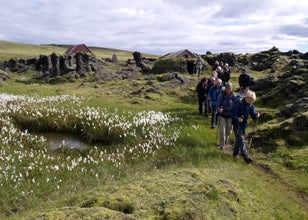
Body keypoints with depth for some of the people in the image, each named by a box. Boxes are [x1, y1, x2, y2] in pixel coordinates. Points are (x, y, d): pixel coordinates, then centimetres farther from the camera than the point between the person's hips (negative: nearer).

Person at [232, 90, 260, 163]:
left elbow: (253, 116, 2)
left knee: (238, 139, 19)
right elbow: (234, 115, -18)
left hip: (244, 125, 7)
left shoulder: (251, 106, 1)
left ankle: (235, 153, 36)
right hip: (237, 125, -7)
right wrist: (238, 119, -39)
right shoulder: (239, 104, -18)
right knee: (241, 140, -12)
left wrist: (256, 115, -21)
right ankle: (246, 156, -15)